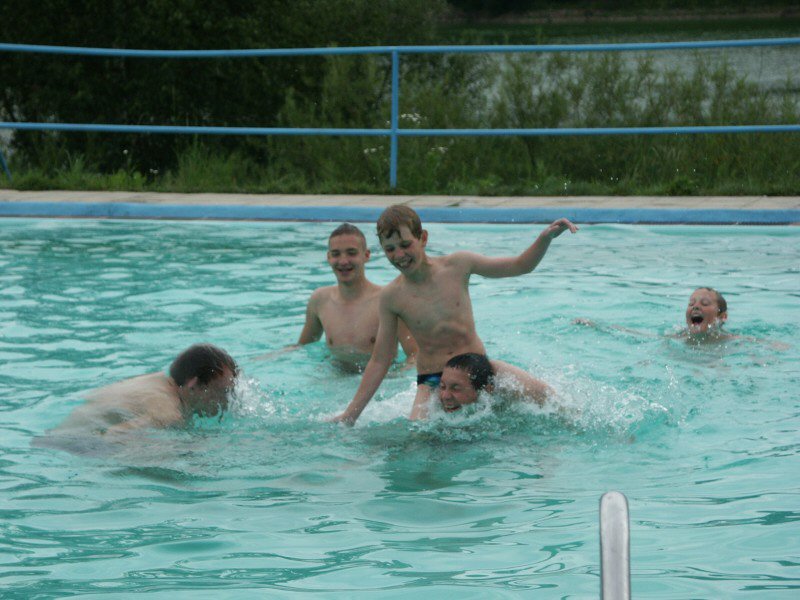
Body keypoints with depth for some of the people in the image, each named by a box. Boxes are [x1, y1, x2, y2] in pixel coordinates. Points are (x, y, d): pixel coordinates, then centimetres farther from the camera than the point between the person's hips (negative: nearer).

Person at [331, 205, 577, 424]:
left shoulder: (457, 265, -3)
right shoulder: (391, 297, -4)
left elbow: (520, 265, 7)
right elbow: (379, 362, 2)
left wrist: (545, 238, -13)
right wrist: (351, 414, 0)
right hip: (432, 382, -1)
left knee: (543, 394, -18)